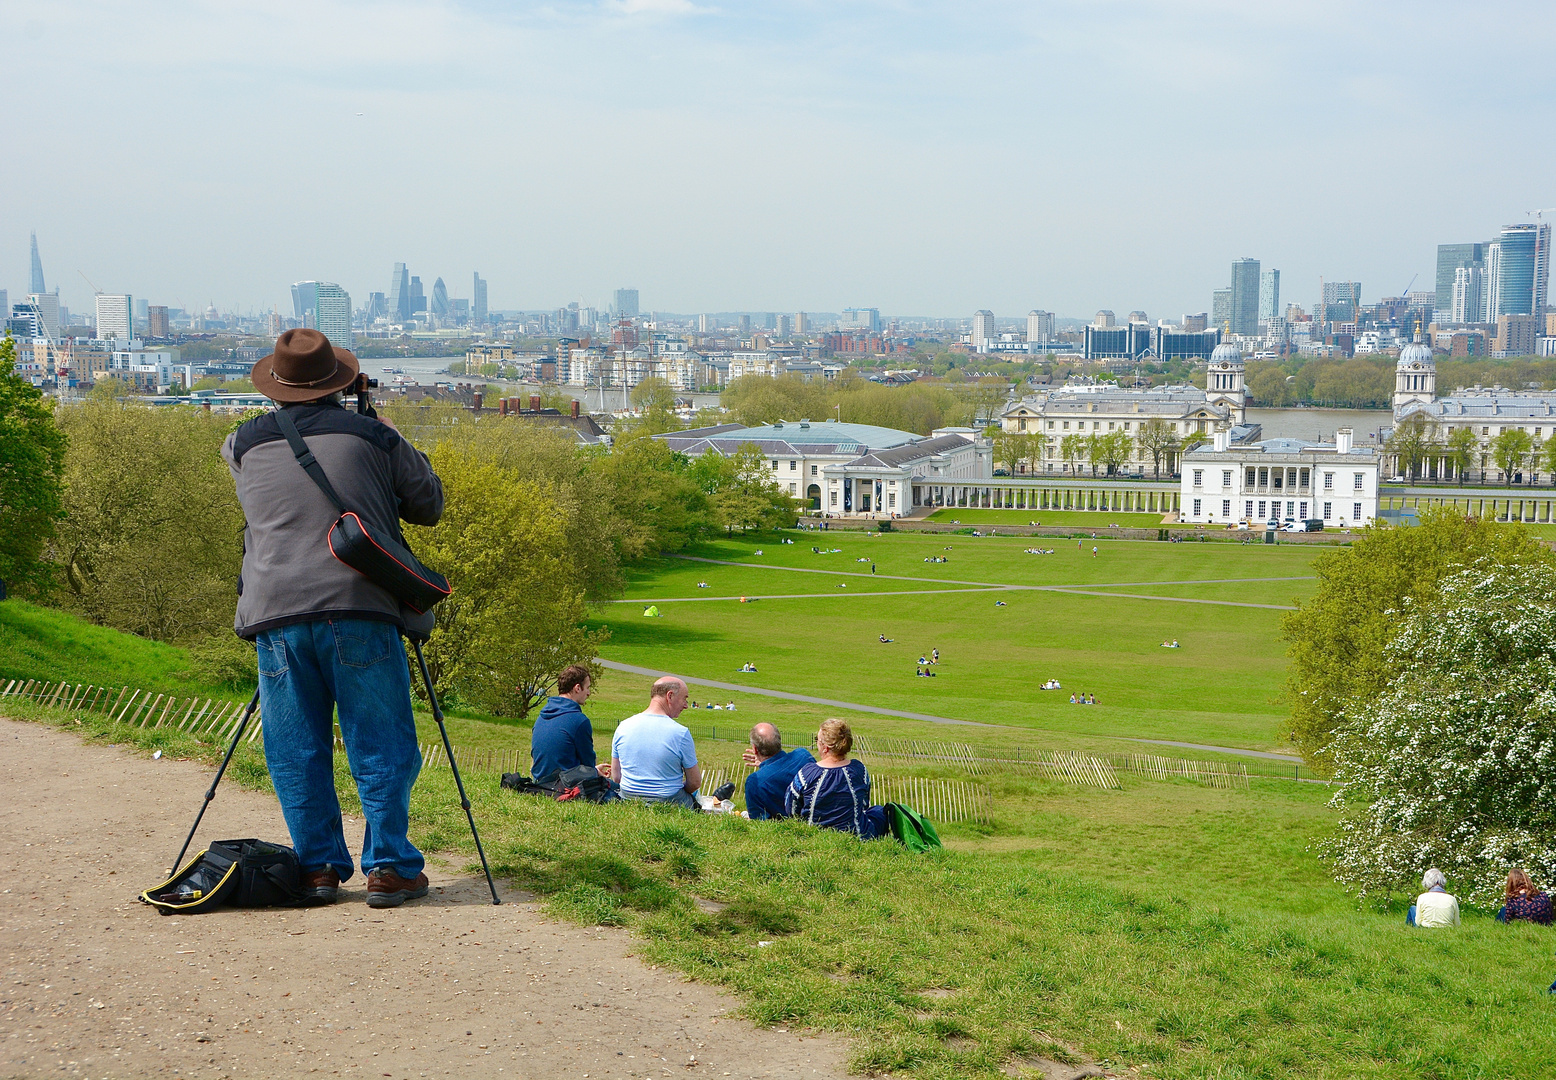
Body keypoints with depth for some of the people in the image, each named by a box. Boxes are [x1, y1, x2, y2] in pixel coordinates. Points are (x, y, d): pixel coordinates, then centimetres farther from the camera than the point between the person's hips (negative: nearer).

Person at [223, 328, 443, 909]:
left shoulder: (245, 444, 10)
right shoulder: (372, 436, 4)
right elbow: (429, 504, 14)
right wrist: (398, 444, 27)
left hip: (275, 615, 2)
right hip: (359, 607, -2)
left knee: (296, 752, 10)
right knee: (382, 747, 5)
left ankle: (318, 867, 12)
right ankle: (389, 867, 4)